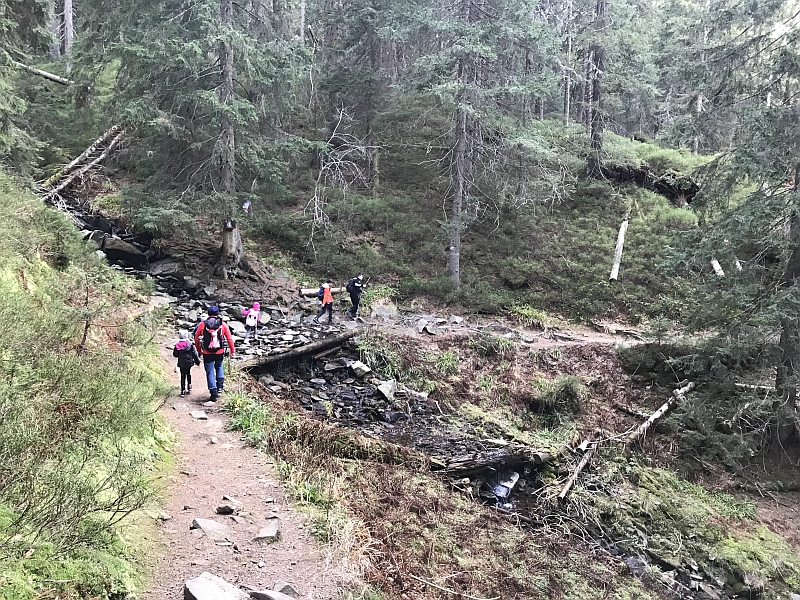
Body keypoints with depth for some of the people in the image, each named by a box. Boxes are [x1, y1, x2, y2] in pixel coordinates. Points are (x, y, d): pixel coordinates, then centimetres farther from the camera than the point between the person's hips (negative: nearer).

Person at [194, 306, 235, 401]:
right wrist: (232, 350, 12)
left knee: (210, 372, 5)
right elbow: (229, 338, 2)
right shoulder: (222, 325, -1)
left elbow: (196, 339, 6)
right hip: (219, 352, 1)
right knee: (219, 367, 27)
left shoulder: (202, 325, -2)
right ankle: (220, 386, 17)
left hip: (207, 353, -1)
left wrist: (199, 350, 21)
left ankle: (214, 393, 3)